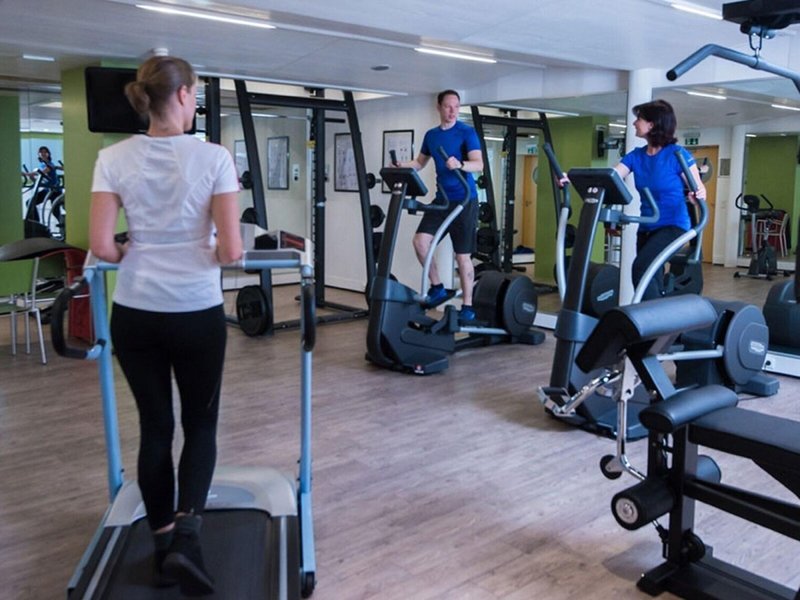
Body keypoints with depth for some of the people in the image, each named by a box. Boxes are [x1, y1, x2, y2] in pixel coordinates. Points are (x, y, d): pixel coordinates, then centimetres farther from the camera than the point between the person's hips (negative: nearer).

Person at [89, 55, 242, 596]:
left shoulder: (114, 158, -2)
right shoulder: (213, 157, -10)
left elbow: (101, 245, -7)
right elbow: (230, 250, -14)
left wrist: (132, 256, 12)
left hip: (134, 314, 3)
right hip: (198, 314, -2)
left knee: (155, 427, 15)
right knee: (201, 424, 16)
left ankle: (164, 546, 25)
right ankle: (187, 532, -3)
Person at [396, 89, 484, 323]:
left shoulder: (467, 132, -7)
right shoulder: (431, 135, 11)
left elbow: (479, 165, -17)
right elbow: (420, 162, 21)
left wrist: (459, 165, -37)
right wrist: (403, 166, 0)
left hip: (464, 200, -5)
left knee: (463, 255, -3)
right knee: (420, 241, -10)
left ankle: (467, 306, 7)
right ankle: (437, 288, 8)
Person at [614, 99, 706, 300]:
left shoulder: (678, 154, -10)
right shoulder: (636, 156, 5)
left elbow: (698, 188, -8)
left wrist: (698, 194, -33)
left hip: (673, 226, -7)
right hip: (647, 227, 7)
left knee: (640, 267, -25)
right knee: (652, 277, 11)